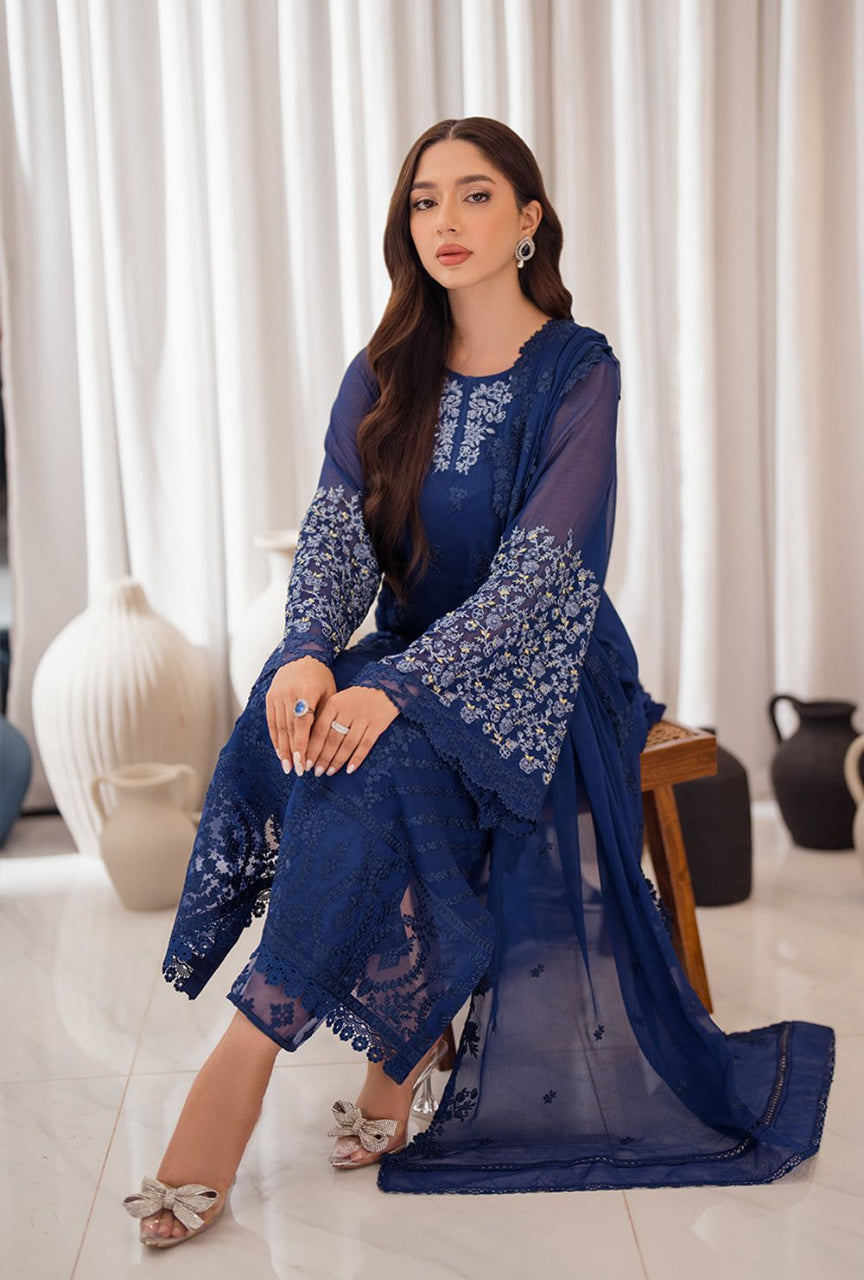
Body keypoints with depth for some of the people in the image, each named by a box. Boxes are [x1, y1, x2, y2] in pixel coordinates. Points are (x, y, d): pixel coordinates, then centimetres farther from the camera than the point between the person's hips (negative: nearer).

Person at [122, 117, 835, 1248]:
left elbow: (537, 571, -19)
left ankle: (243, 1059, -22)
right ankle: (407, 1043, -16)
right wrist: (308, 651, -26)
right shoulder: (383, 376, 8)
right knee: (288, 727, -27)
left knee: (380, 755, -33)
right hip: (413, 658, 4)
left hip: (536, 668, -4)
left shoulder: (578, 370, -7)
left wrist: (396, 686, -32)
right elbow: (336, 530, -4)